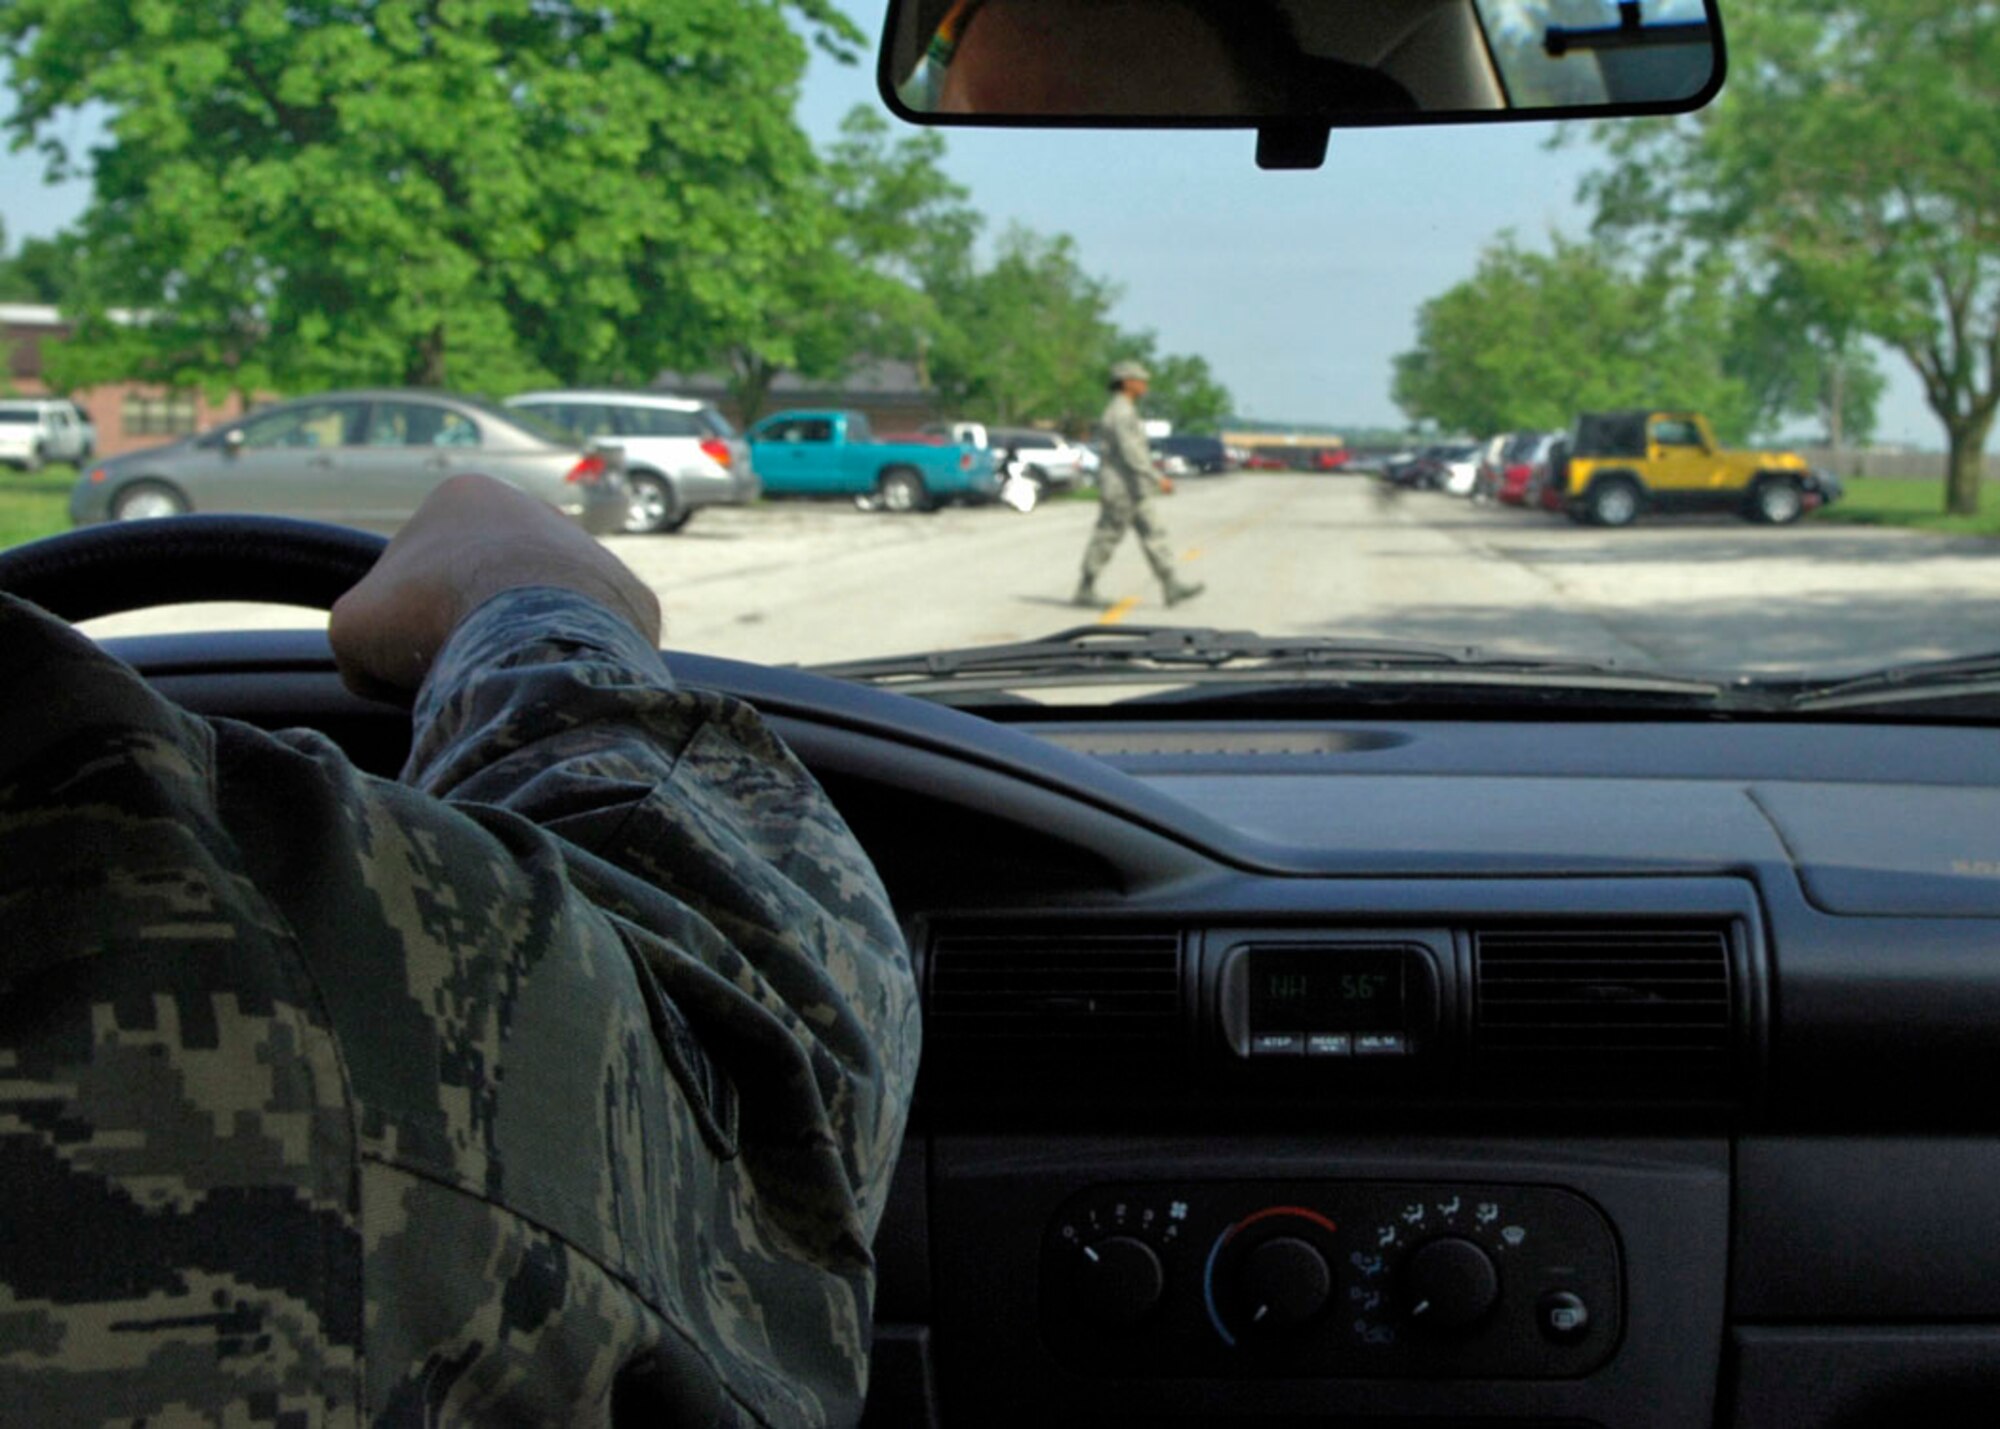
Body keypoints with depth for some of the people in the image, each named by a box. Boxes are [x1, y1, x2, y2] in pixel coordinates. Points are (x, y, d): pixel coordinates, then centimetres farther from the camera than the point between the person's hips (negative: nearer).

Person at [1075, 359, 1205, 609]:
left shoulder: (1120, 411, 17)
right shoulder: (1121, 413, -16)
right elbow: (1130, 452, -24)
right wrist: (1157, 477, -24)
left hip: (1132, 489, 10)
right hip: (1124, 488, -10)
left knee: (1153, 535, 5)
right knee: (1106, 539, -3)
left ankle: (1173, 588, 3)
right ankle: (1084, 591, 5)